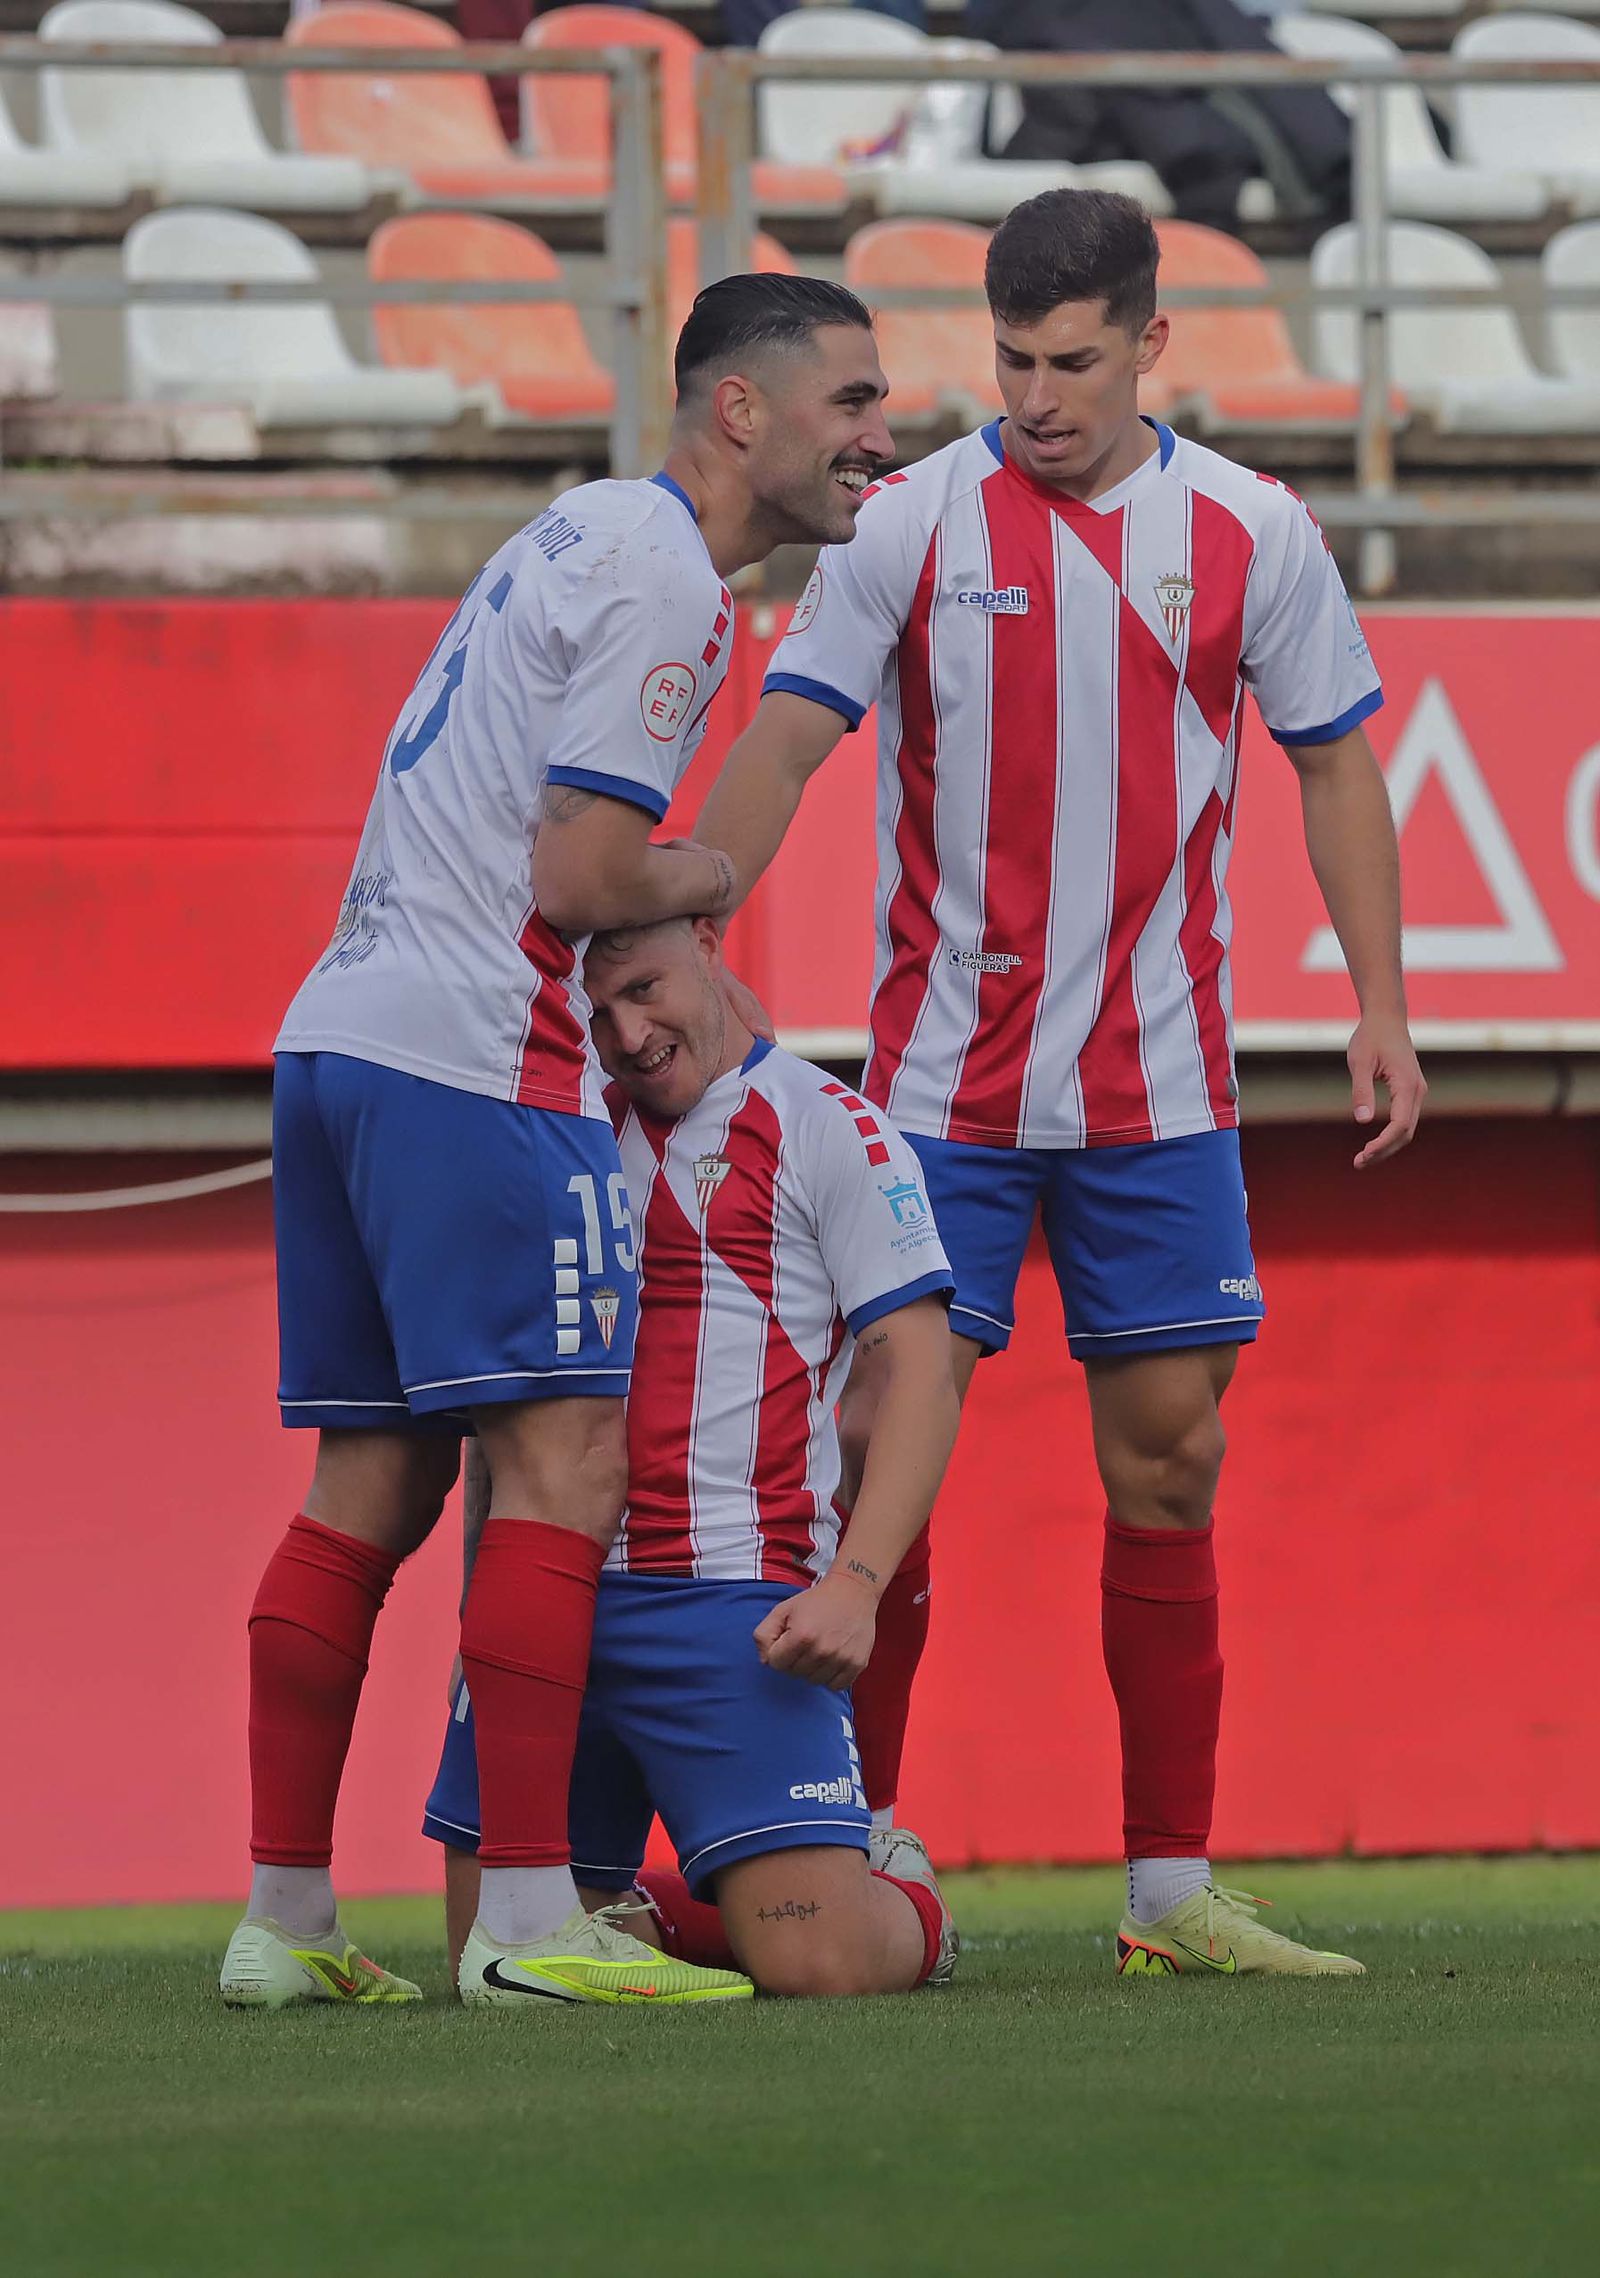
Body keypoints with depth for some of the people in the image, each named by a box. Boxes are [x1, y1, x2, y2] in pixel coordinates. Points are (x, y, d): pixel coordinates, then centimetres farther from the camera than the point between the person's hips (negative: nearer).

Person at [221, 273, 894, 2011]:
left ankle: (283, 1917, 10)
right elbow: (586, 874, -14)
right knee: (561, 1464, -10)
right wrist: (704, 881, 4)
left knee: (371, 1479, 10)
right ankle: (527, 1918, -16)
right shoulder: (660, 576, -9)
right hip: (474, 1058, -10)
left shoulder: (588, 535, 22)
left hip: (337, 1036, 10)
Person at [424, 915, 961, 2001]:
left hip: (733, 1594, -5)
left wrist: (855, 1585, -17)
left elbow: (922, 1370, -5)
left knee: (817, 1961, -15)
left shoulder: (827, 1128, 0)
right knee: (495, 1960, 2)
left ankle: (908, 1900, 18)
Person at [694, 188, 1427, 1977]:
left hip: (1159, 1085, 2)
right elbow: (782, 742, -7)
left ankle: (1171, 1886, 7)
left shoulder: (1252, 536, 2)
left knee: (1168, 1465, 3)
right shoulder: (907, 525, -4)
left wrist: (1383, 1009, 3)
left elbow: (1335, 768, 10)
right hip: (941, 1075, -2)